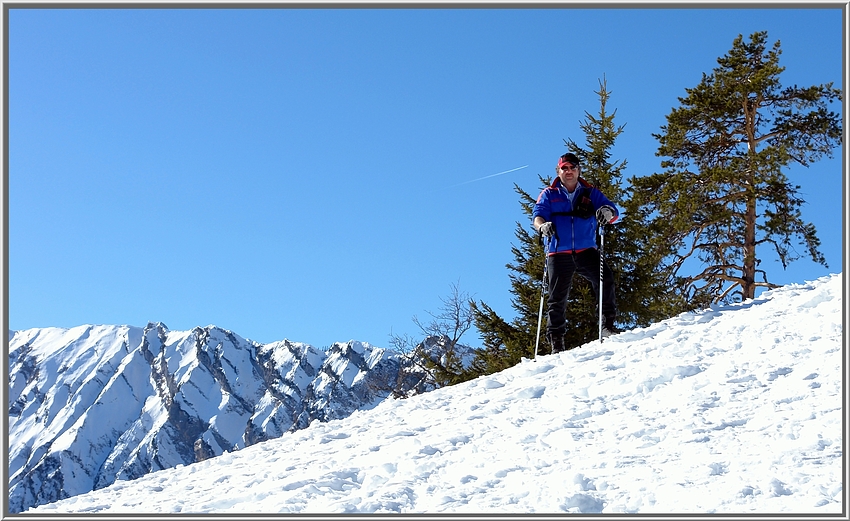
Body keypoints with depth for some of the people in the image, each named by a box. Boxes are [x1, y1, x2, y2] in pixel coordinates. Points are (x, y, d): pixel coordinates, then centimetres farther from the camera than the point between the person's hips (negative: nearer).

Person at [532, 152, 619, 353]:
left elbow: (613, 211, 2)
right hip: (559, 254, 0)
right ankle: (556, 341, 7)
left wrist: (608, 212, -25)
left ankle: (607, 324, -18)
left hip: (586, 251, 0)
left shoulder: (590, 193, 12)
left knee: (605, 278, -24)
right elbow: (537, 215, -2)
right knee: (557, 298, -1)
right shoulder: (549, 194, 11)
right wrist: (542, 226, -27)